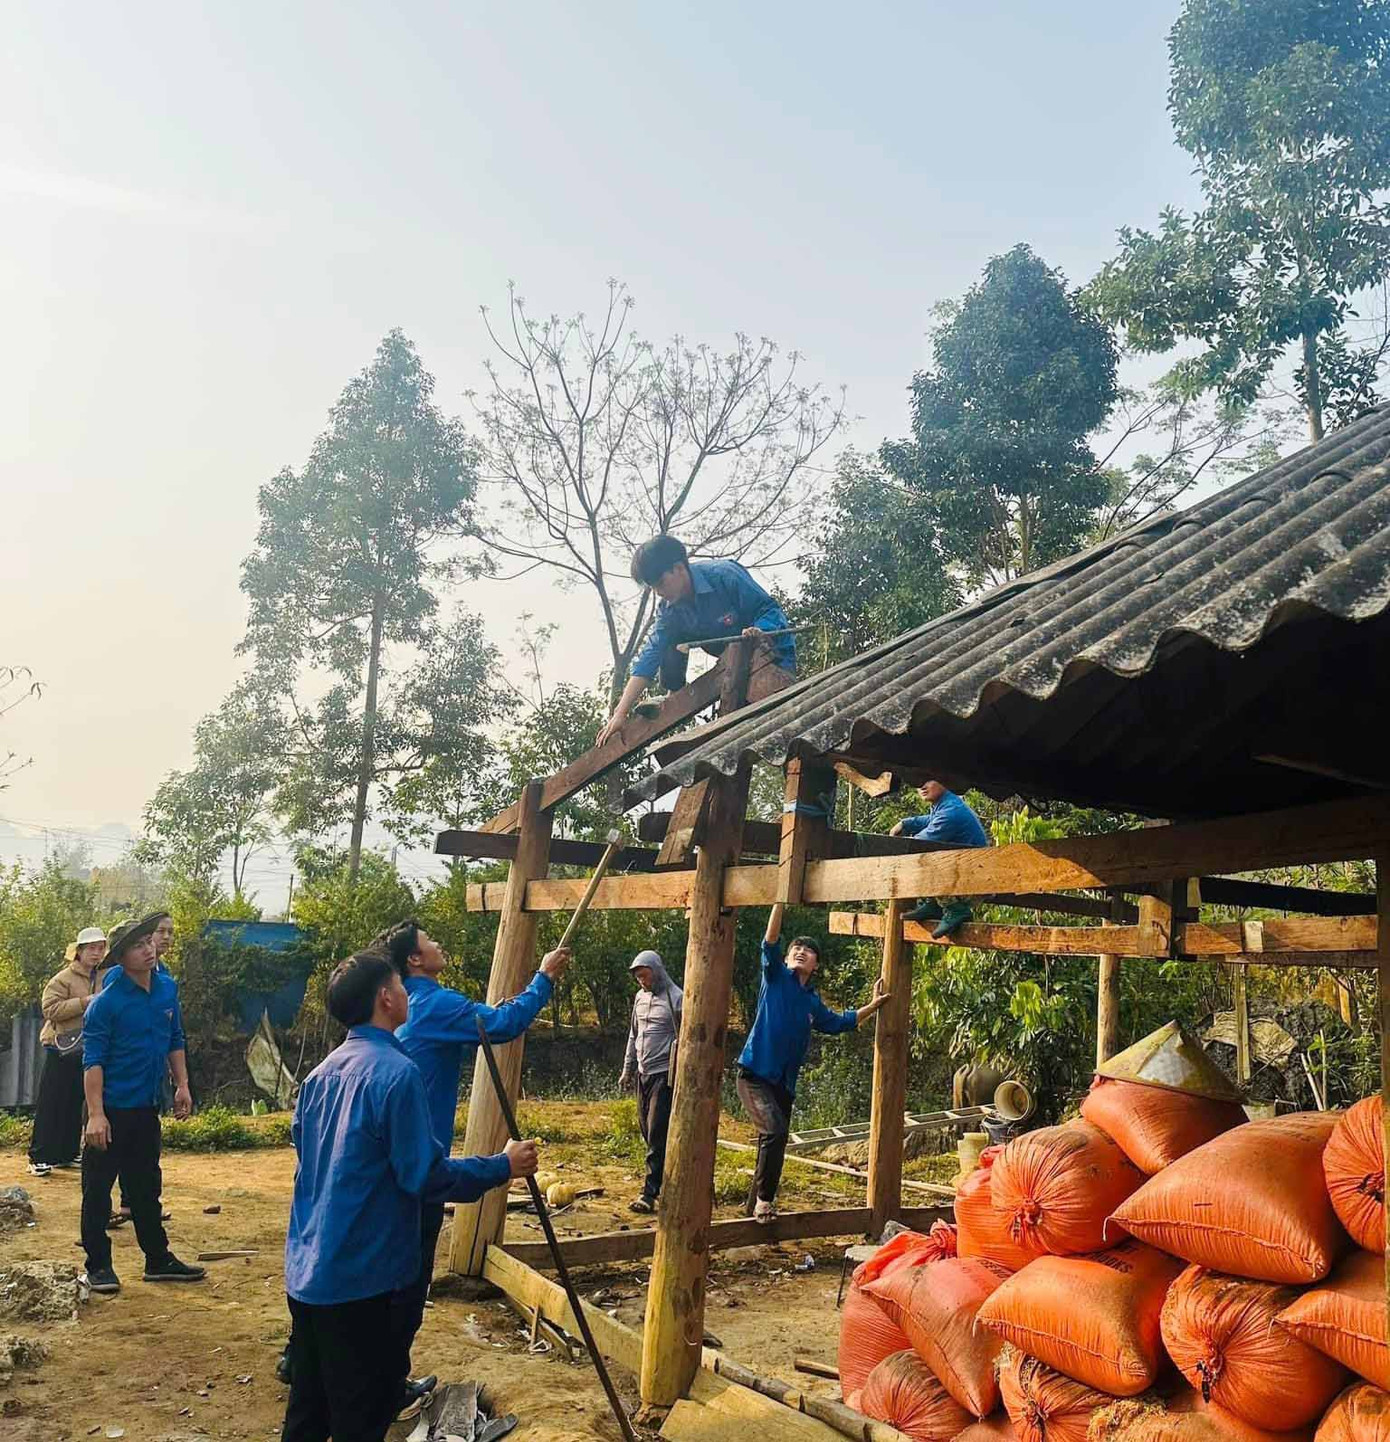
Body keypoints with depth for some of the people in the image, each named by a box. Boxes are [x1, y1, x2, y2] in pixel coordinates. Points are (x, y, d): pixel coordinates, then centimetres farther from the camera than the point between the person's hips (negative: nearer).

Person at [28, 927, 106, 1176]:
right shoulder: (63, 979, -9)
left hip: (86, 1051, 6)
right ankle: (39, 1157, 2)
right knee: (51, 1105, -3)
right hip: (61, 1050, -6)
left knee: (75, 1105, 12)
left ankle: (67, 1154, 21)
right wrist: (84, 1002, -25)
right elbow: (50, 1009, -20)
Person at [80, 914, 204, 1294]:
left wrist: (182, 1086, 7)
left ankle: (158, 1259, 25)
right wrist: (95, 1115, -22)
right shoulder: (106, 1003, -17)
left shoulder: (168, 988, 2)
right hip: (112, 1109, -6)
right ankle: (98, 1265, 17)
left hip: (147, 1107, 6)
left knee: (146, 1187, 16)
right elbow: (93, 1062, -17)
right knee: (98, 1189, 4)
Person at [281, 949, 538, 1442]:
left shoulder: (322, 1072, 5)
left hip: (306, 1271, 8)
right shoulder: (396, 1073, -21)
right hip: (356, 1277, -8)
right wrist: (504, 1167, -9)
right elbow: (426, 1176, -21)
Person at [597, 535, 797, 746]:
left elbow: (772, 611, -21)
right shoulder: (670, 609, -8)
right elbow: (650, 657, -14)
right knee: (670, 638, -7)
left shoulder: (725, 575, -25)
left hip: (772, 647, -6)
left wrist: (759, 632, -46)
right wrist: (620, 713, -22)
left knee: (759, 693, -38)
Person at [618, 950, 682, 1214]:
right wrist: (627, 1069, 21)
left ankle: (650, 1194, -7)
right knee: (646, 1130, 10)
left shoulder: (676, 999, -11)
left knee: (657, 1135, -8)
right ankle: (665, 1179, 21)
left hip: (665, 1074, -7)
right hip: (643, 1073, 8)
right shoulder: (640, 997, 10)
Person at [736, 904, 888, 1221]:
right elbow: (770, 943, -14)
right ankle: (764, 1199, -10)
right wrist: (779, 902, -23)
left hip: (784, 1084, 7)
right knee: (775, 1132, -24)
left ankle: (755, 1209, 25)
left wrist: (873, 1005, 25)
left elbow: (840, 1022, 30)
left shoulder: (813, 1003, 16)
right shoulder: (776, 978, 0)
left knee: (771, 1146, 11)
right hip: (755, 1075, -6)